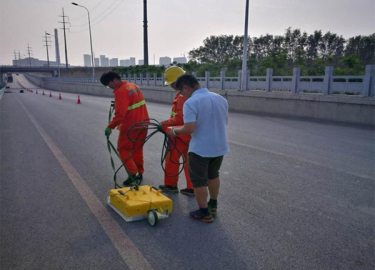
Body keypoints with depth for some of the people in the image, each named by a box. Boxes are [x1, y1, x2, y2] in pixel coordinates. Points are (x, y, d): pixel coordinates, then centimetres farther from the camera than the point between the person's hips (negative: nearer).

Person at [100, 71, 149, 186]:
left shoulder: (120, 91, -19)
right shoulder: (133, 86, 10)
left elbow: (120, 113, -26)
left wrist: (110, 127, -18)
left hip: (130, 125, -8)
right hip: (143, 122, 9)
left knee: (123, 149, 5)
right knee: (137, 148, 18)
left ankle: (133, 173, -2)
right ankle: (139, 172, 25)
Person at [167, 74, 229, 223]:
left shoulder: (191, 102, -20)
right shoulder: (221, 99, 3)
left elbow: (189, 128, -26)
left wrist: (175, 131, -8)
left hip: (200, 149, -7)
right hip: (220, 146, 7)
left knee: (199, 181, 10)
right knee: (213, 175, 26)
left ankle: (204, 213, 18)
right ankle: (213, 205, 39)